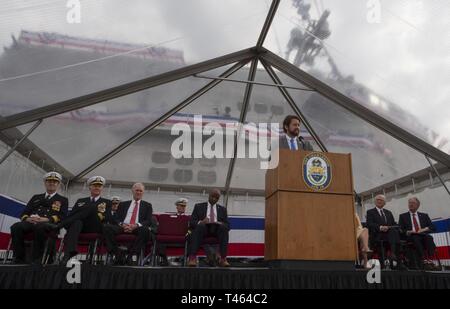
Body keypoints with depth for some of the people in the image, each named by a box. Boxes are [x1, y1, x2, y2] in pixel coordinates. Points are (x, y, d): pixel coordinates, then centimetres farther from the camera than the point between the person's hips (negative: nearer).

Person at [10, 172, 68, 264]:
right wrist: (27, 219, -4)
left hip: (48, 225, -4)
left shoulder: (63, 200, 19)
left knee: (39, 227, -39)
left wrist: (45, 219, -15)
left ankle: (36, 260, -33)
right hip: (31, 223, 4)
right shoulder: (36, 197, 31)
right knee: (16, 227, -29)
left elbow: (61, 217, 3)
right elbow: (24, 213, 21)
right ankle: (18, 260, -24)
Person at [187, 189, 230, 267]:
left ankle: (223, 259, -37)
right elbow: (191, 222, 5)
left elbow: (227, 225, 12)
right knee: (200, 225, -35)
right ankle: (192, 258, -41)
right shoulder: (198, 206, 16)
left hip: (217, 229, 1)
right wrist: (201, 222, -18)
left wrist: (220, 223, -12)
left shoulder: (222, 209, 21)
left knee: (223, 227, -32)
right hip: (203, 228, -1)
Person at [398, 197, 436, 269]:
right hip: (410, 236, -2)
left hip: (423, 235, 2)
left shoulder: (424, 215, 25)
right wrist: (407, 232, -13)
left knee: (429, 237, -33)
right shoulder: (403, 216, 19)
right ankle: (422, 263, -45)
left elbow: (432, 227, 13)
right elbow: (400, 229, 7)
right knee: (416, 238, -36)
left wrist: (424, 229, -7)